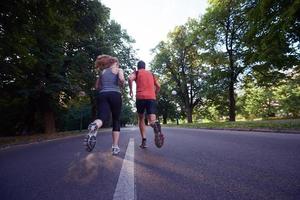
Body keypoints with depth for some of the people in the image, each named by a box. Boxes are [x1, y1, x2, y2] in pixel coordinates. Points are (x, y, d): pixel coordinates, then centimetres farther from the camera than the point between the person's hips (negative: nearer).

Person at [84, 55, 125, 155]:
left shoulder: (102, 72, 24)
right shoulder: (119, 70, 12)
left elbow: (97, 87, 23)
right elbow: (121, 79, -10)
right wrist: (121, 84, 10)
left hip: (102, 95, 3)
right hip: (115, 95, -3)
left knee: (102, 117, -15)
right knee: (116, 121, 8)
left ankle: (94, 126, -53)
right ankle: (115, 147, 6)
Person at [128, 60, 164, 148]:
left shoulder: (136, 72, 14)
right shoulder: (151, 73, 24)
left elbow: (130, 78, -9)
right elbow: (158, 86, 17)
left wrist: (130, 89, 4)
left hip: (140, 97, -1)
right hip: (152, 98, 2)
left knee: (141, 119, 15)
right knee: (152, 120, -7)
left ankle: (144, 141, 8)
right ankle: (156, 126, -43)